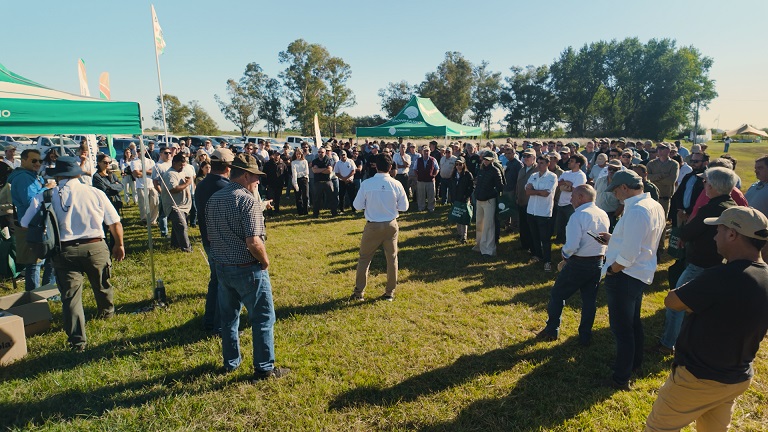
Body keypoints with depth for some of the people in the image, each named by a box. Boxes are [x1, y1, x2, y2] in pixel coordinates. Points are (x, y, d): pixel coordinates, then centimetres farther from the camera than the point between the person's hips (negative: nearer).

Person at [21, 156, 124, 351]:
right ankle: (107, 312, 49)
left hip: (64, 251, -1)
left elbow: (26, 225, -1)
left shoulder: (44, 197, -3)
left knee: (71, 295, 6)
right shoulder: (95, 193, -3)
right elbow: (115, 223, 1)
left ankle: (77, 340, 5)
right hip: (95, 247, 1)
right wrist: (119, 245, 15)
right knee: (102, 285, 24)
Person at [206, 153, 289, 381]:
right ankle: (264, 368, 16)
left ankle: (231, 362, 36)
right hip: (248, 270, -8)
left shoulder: (213, 199, 5)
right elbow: (253, 242, -26)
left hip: (222, 267, 8)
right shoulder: (248, 200, -20)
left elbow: (210, 234, 12)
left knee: (228, 317, 21)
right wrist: (266, 261, -11)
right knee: (263, 319, 6)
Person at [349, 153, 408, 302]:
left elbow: (357, 205, -6)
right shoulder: (396, 184, -9)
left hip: (372, 226, -1)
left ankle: (359, 292, 18)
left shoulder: (366, 183, -13)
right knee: (392, 258, 16)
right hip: (391, 225, 2)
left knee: (364, 258, 13)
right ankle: (390, 292, 24)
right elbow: (404, 206, -1)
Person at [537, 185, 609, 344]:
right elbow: (604, 240, 13)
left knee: (557, 295, 10)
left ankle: (552, 330, 21)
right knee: (590, 299, 15)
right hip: (598, 263, 7)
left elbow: (571, 246, -24)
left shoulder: (578, 216, -20)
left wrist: (565, 257, -5)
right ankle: (585, 336, 25)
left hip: (578, 264, -7)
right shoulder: (604, 215, 4)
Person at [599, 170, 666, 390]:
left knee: (621, 328, 3)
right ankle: (634, 362, 45)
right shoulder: (655, 206, 5)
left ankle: (621, 378, 17)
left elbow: (627, 256, -29)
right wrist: (614, 239, 11)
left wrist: (609, 271, -14)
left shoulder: (636, 211, -26)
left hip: (625, 276, -10)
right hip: (641, 274, 10)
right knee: (633, 323, 26)